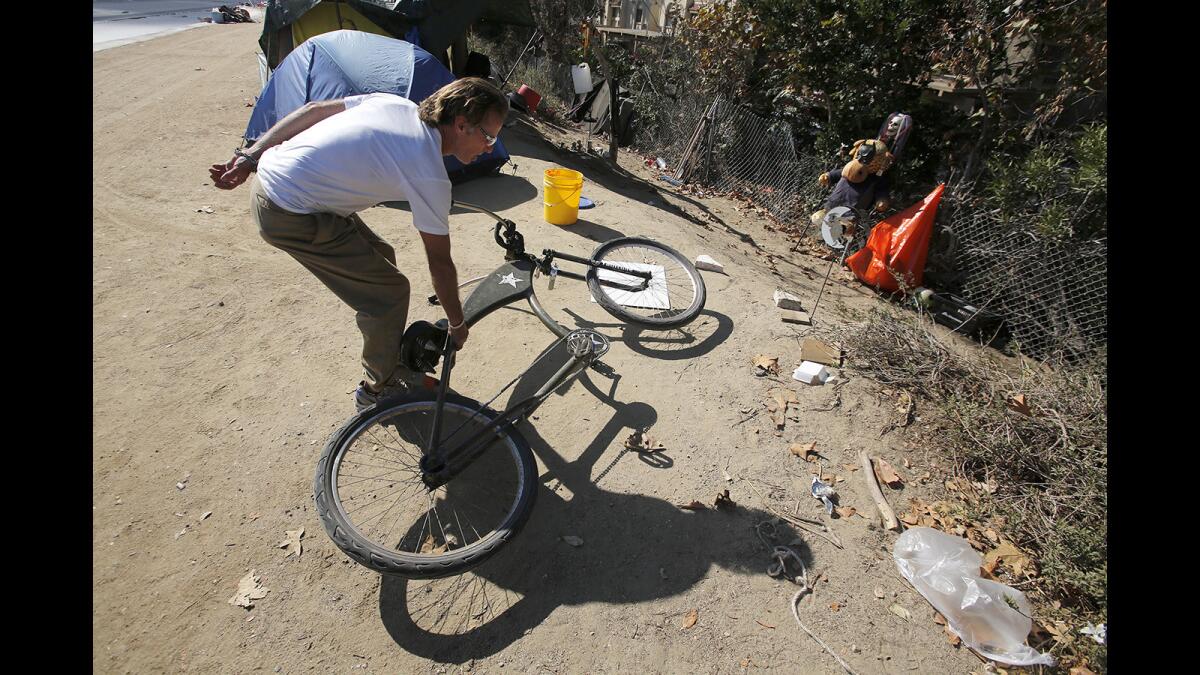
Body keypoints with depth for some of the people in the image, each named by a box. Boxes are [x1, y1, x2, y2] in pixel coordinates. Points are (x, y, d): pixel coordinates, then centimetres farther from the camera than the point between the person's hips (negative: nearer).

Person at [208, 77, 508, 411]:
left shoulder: (396, 103, 4)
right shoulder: (430, 176, -18)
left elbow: (313, 109, 6)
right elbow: (439, 262, -11)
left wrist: (250, 157, 10)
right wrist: (457, 325, 3)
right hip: (291, 217, -9)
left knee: (379, 257, 19)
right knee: (390, 292, 0)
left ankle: (389, 359, 36)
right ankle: (378, 389, 20)